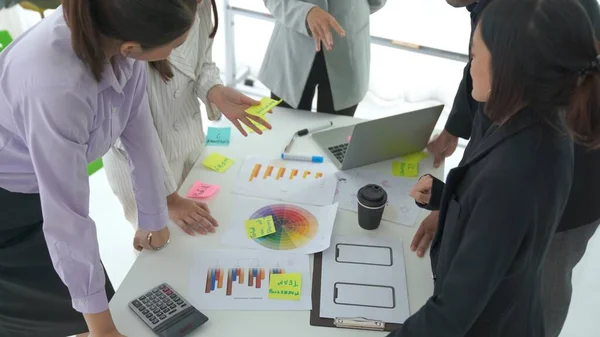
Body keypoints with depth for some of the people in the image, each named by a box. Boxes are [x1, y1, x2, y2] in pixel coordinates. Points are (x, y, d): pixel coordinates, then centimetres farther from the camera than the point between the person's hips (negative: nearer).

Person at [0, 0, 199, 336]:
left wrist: (155, 221, 2)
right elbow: (67, 216, -33)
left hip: (35, 186, 6)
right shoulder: (56, 86, -41)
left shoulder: (117, 33, -20)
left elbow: (140, 133, -10)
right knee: (71, 310, 5)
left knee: (100, 300, 12)